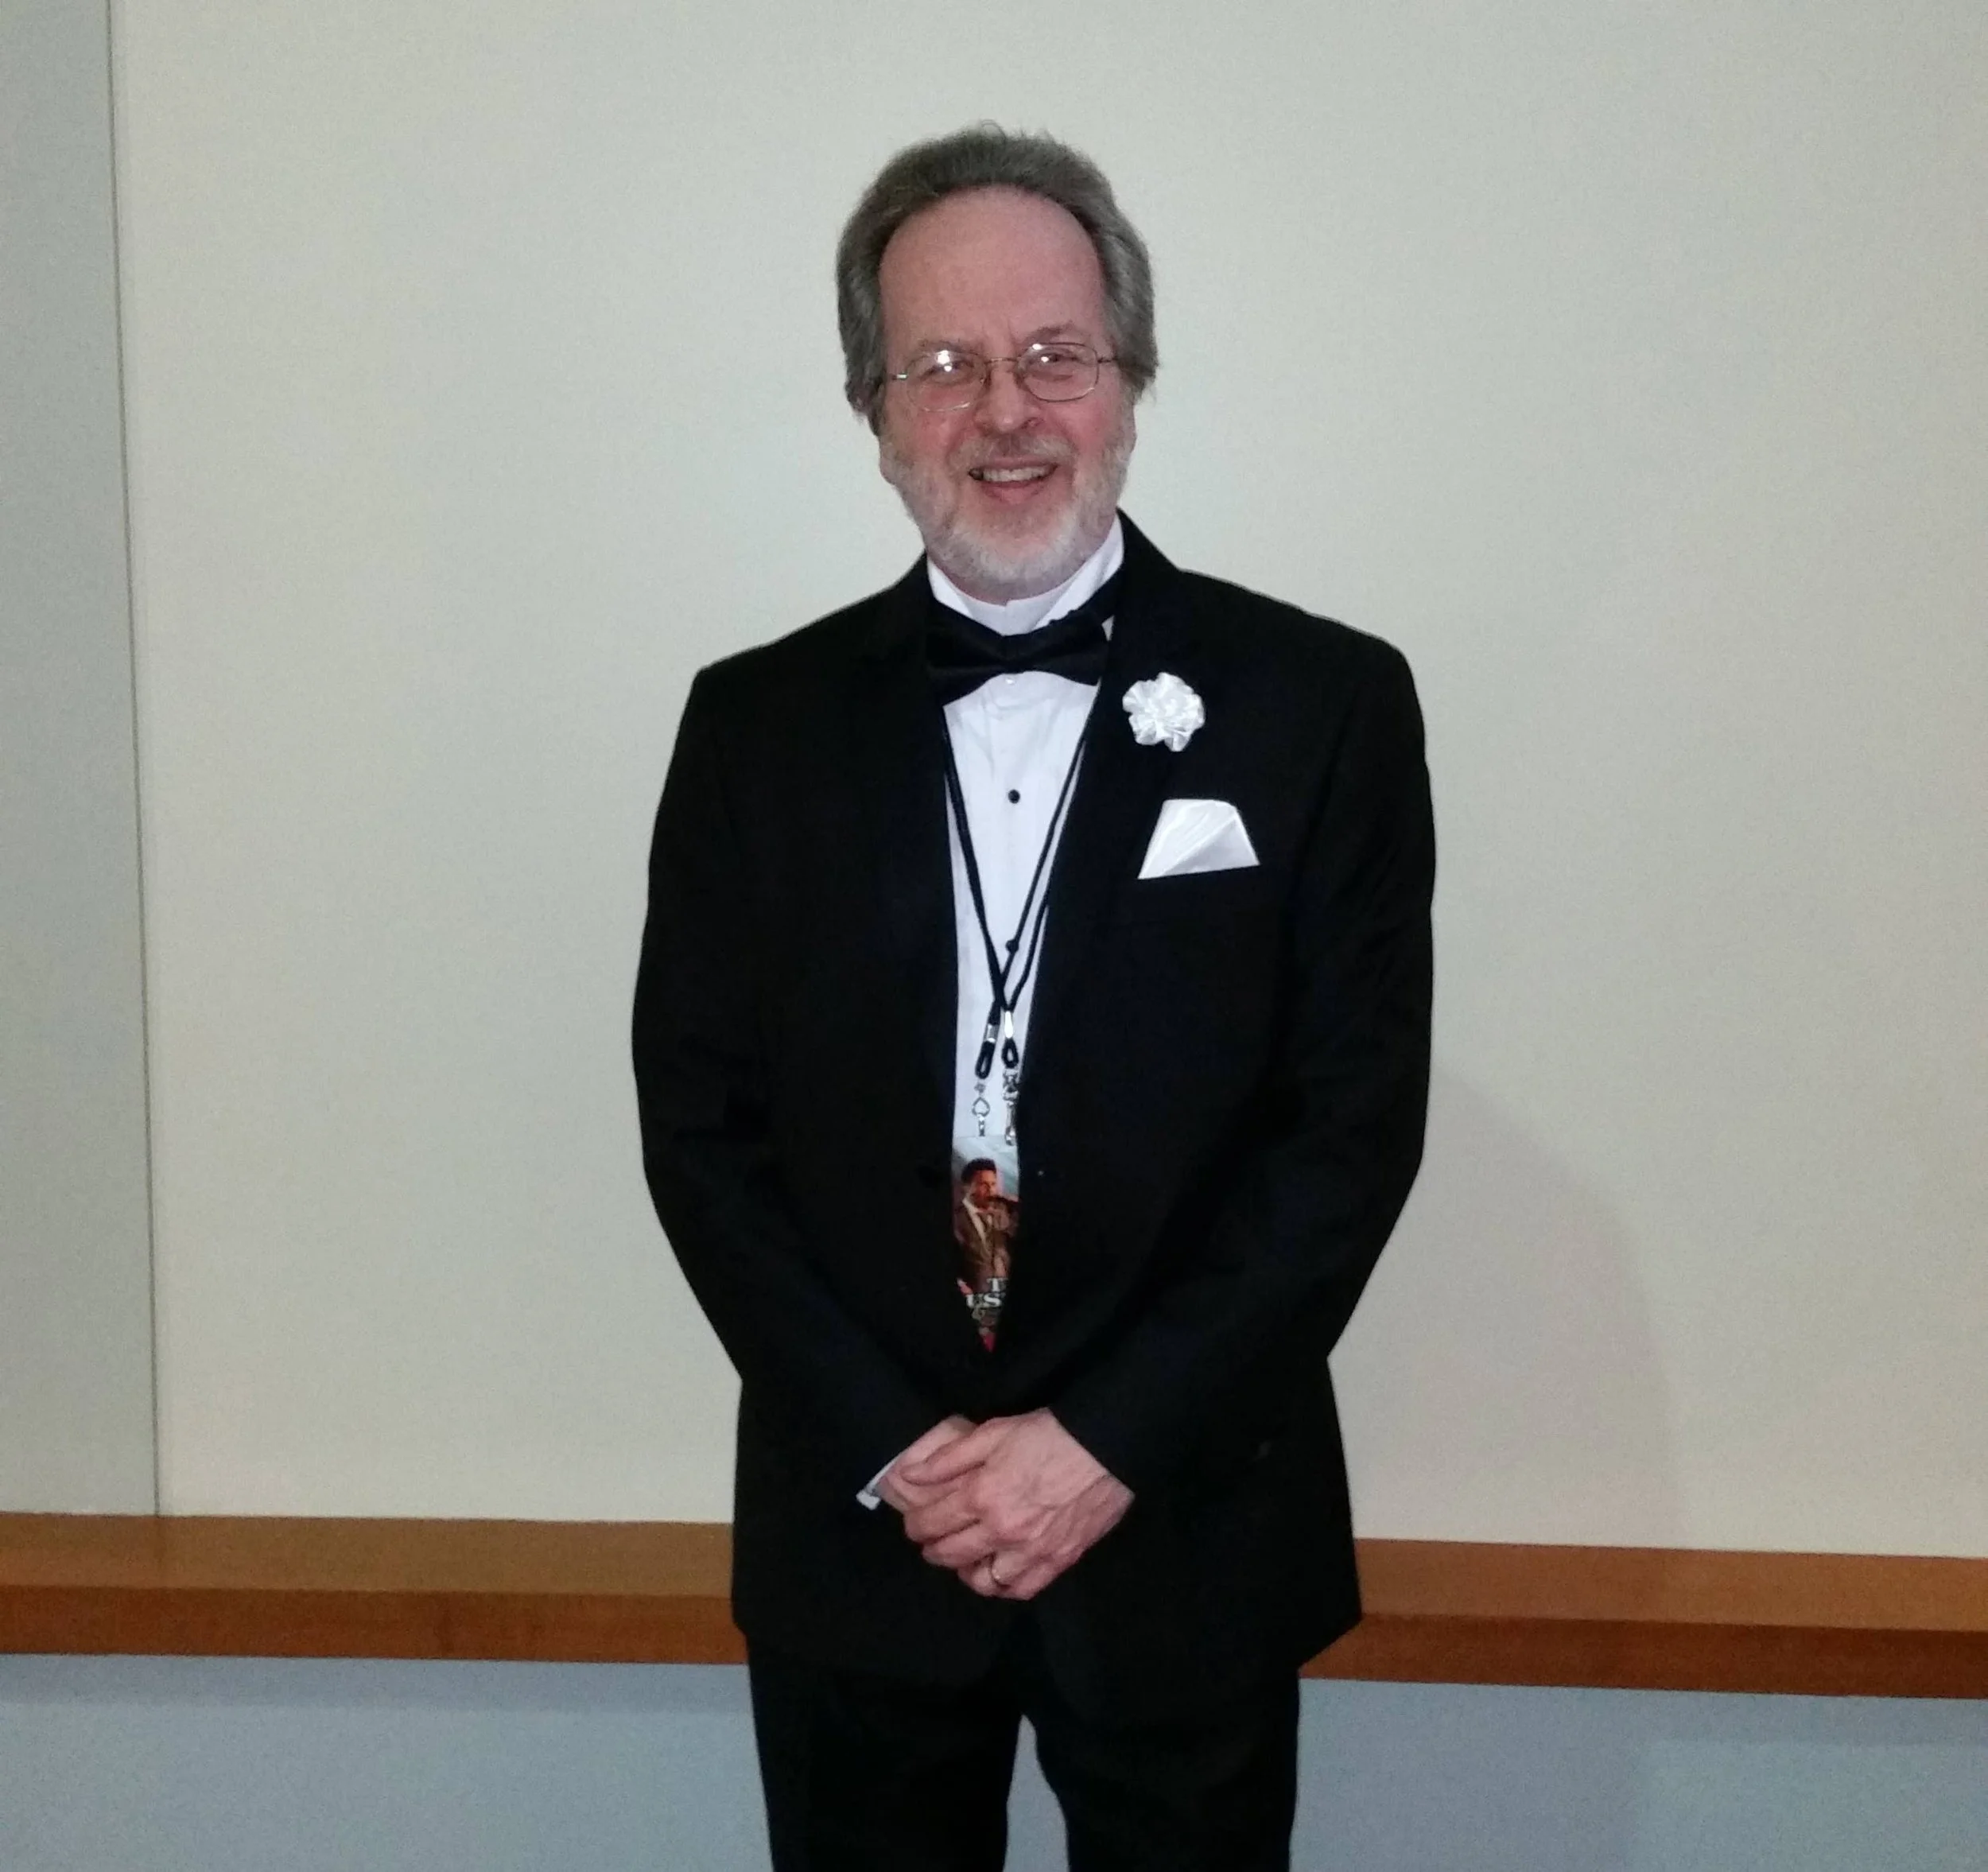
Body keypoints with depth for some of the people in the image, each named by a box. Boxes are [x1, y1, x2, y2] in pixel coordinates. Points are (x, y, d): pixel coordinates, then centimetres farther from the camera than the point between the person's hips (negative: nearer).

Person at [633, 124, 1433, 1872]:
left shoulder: (1324, 703, -4)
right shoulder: (759, 724, 1)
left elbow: (1356, 1121, -7)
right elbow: (699, 1122, 0)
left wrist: (1106, 1440, -12)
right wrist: (893, 1445, -9)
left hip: (1188, 1531, -1)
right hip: (850, 1528, 2)